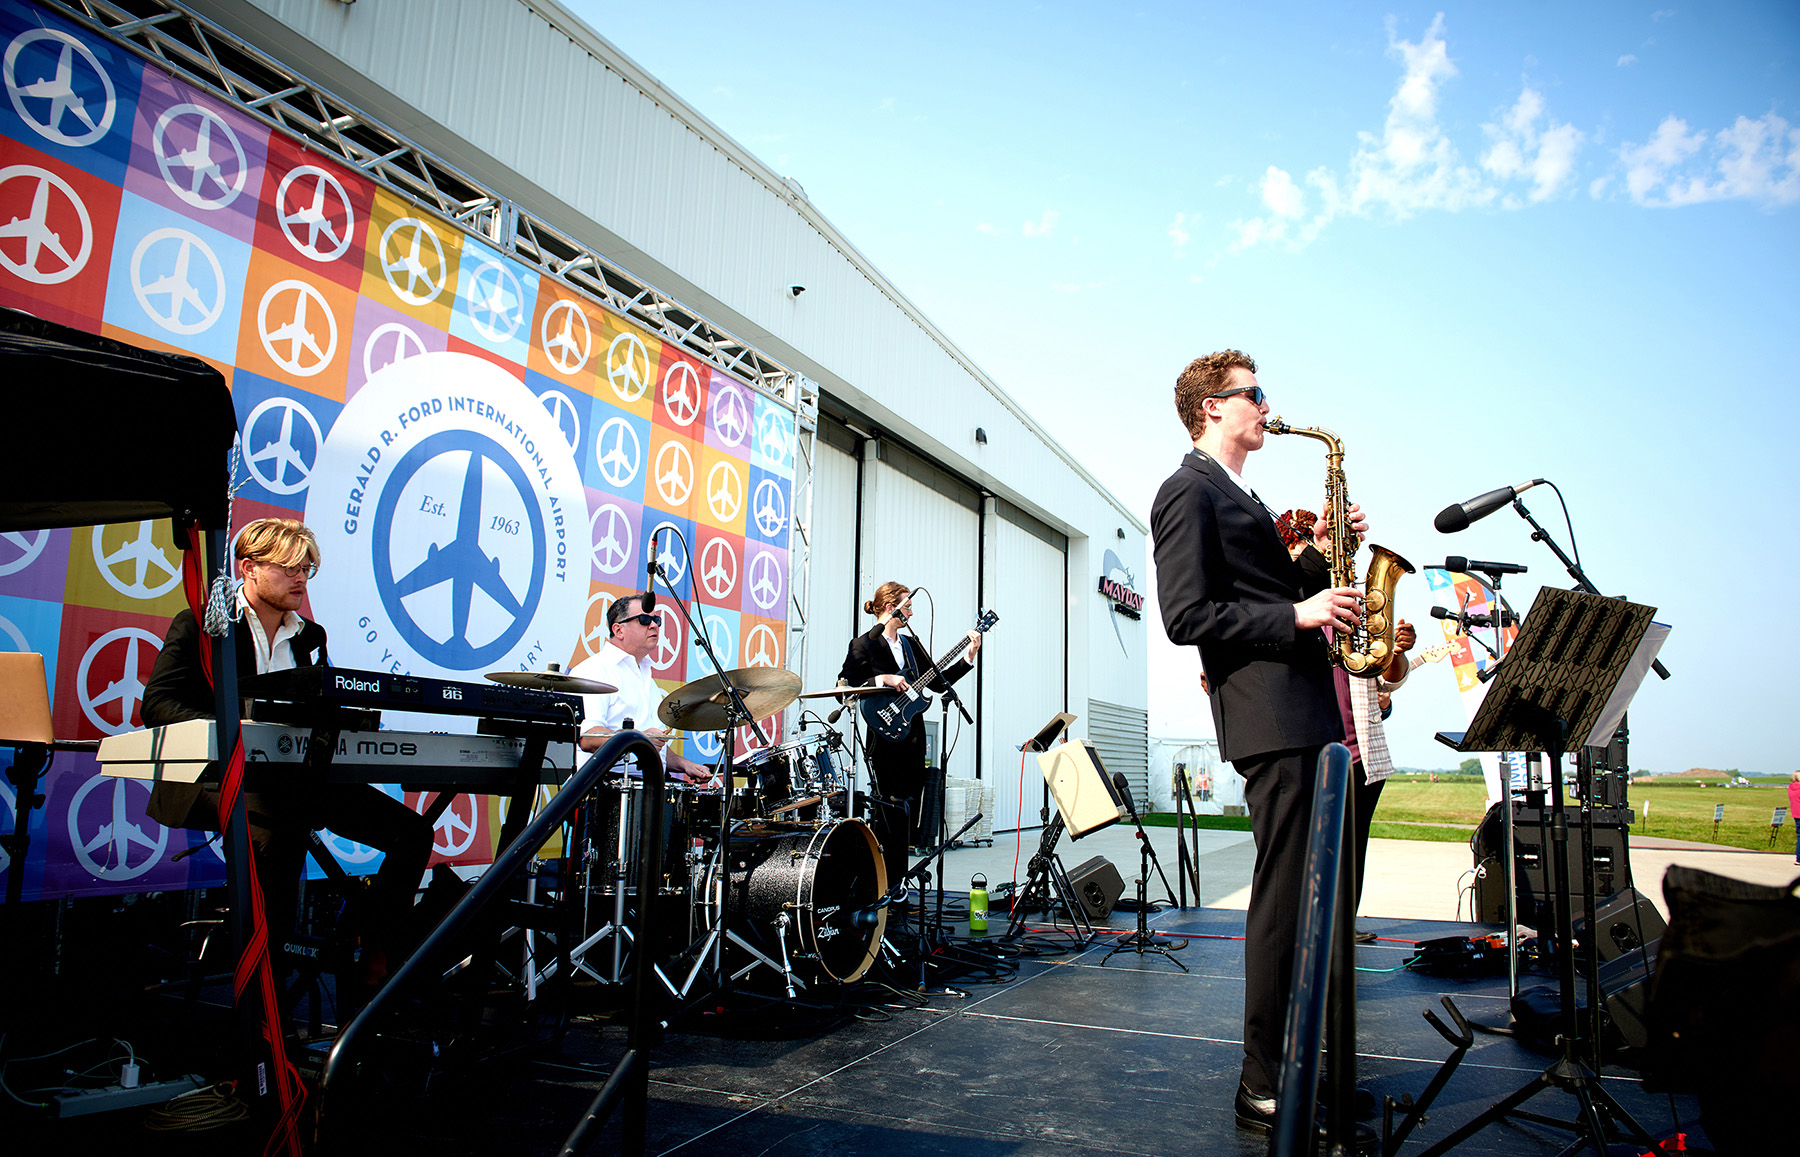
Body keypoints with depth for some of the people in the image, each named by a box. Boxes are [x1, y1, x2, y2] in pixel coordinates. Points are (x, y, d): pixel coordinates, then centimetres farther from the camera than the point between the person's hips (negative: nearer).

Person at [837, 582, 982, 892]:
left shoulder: (910, 645, 16)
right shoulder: (863, 645, -5)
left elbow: (938, 681, 15)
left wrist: (968, 657, 8)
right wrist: (882, 680, -20)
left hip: (913, 740, 7)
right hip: (884, 741, -7)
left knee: (908, 818, 8)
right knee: (892, 816, -6)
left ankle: (894, 886, 18)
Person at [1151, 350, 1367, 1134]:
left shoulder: (1243, 499, 25)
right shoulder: (1188, 493, -6)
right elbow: (1189, 616, -16)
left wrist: (1319, 558, 12)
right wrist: (1297, 613, -17)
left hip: (1306, 715, 10)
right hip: (1268, 717, -10)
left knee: (1314, 898, 14)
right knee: (1283, 899, -8)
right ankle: (1264, 1090, 2)